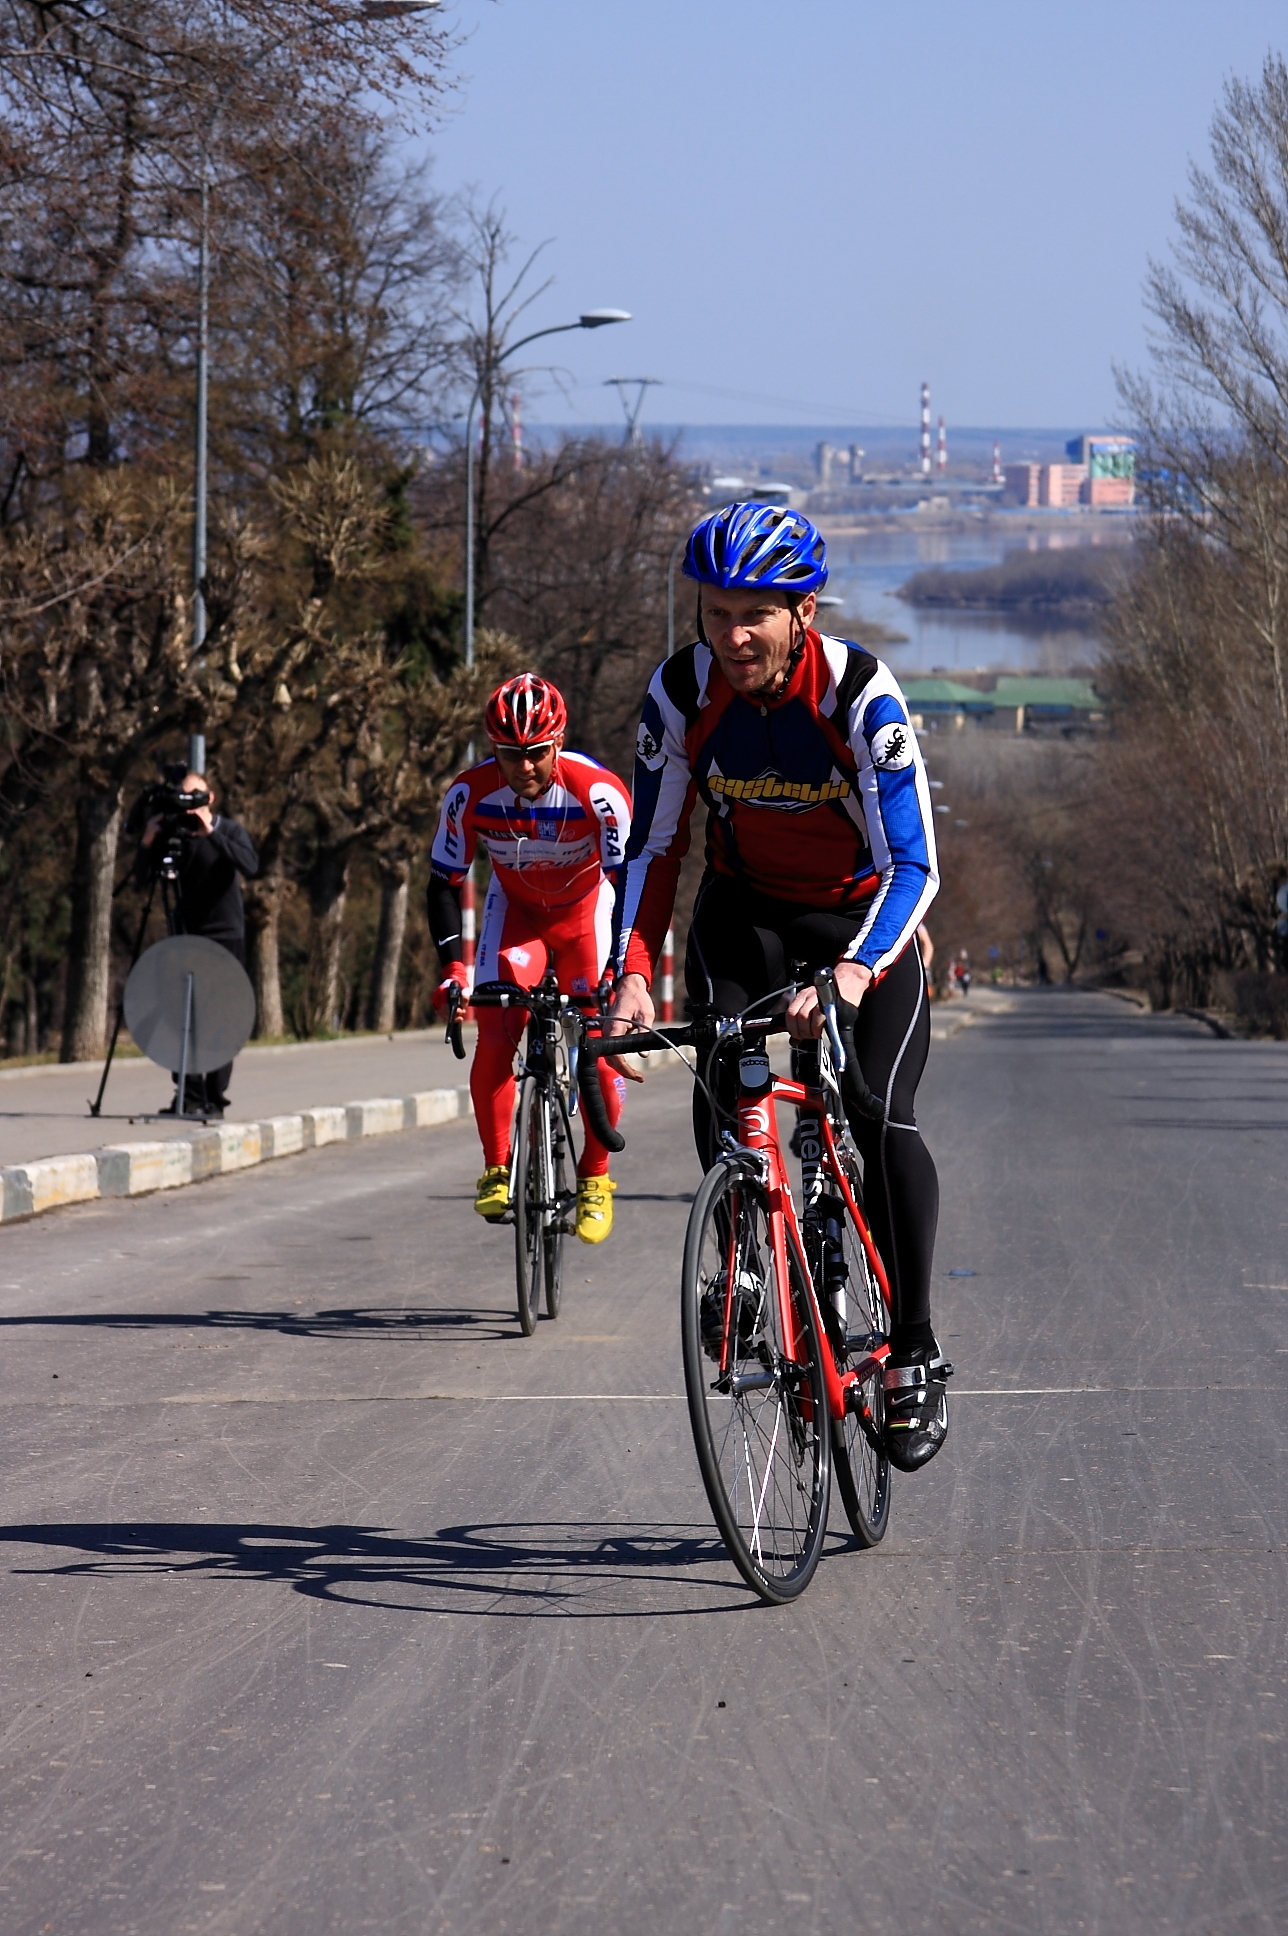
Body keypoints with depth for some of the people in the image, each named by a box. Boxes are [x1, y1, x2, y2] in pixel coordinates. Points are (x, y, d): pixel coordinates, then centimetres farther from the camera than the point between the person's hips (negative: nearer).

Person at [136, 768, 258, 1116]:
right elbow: (142, 876, 2)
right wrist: (148, 842, -15)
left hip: (224, 935, -3)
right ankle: (189, 1095, 2)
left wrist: (212, 833, -27)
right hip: (185, 936, 3)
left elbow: (251, 866, -23)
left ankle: (214, 1098, -2)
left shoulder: (230, 831, -4)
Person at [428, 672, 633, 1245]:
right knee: (495, 1036, -19)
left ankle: (595, 1177, 3)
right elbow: (444, 882, -13)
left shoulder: (597, 792, -32)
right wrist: (452, 966, -24)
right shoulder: (470, 794, -25)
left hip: (587, 909, -1)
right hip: (515, 909, 2)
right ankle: (496, 1169, -3)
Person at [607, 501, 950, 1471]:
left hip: (864, 919, -3)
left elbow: (913, 865, -30)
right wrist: (633, 974, -25)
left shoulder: (861, 694, -27)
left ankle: (915, 1355, -6)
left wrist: (852, 973, -47)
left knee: (881, 1123, -20)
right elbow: (654, 847, -10)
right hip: (746, 911, 3)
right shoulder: (683, 691, -18)